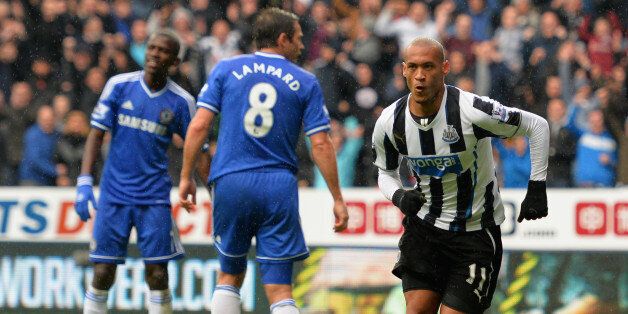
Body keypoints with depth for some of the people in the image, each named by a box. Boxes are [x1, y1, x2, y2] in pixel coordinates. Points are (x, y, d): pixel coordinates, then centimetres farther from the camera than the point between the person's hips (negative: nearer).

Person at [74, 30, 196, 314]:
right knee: (102, 274, -1)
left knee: (157, 275, -4)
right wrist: (84, 181, -8)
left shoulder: (181, 101, 0)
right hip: (114, 193, 0)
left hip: (155, 198, 0)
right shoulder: (119, 85, -1)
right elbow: (96, 134, 1)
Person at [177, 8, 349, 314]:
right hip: (279, 189, -1)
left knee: (229, 276, 18)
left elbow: (199, 125, 0)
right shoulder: (305, 82, 5)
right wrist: (337, 199, 5)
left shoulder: (226, 69, 7)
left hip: (230, 184, 1)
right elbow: (321, 145, 1)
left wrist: (186, 177, 8)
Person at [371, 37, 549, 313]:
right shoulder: (389, 123, -9)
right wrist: (398, 196, -11)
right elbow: (386, 173, 12)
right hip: (425, 226, 3)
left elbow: (537, 126, -10)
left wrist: (537, 187, -10)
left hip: (476, 230, -3)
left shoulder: (471, 111, -22)